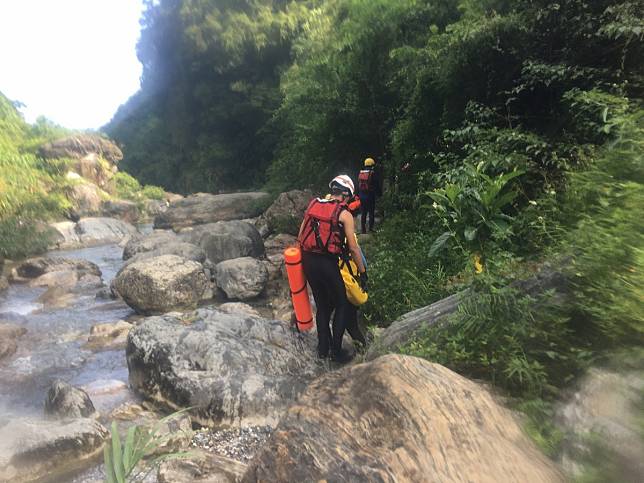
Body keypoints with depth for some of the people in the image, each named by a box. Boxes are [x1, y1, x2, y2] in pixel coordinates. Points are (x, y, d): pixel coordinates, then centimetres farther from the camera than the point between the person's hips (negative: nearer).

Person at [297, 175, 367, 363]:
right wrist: (362, 272, 2)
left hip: (308, 261, 6)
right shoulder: (345, 214, -6)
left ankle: (323, 347, 29)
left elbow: (300, 237, 10)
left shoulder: (313, 205, 9)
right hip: (328, 263, -6)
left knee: (322, 305, 20)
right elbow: (353, 248, -7)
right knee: (342, 305, 13)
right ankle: (336, 351, 15)